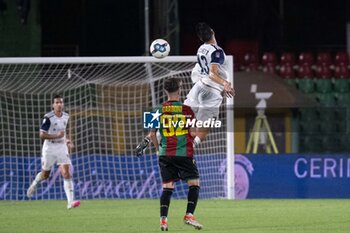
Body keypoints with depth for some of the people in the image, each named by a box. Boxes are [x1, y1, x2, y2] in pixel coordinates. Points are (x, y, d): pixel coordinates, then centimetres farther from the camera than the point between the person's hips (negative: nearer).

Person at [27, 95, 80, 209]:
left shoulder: (66, 116, 4)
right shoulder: (48, 118, -16)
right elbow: (42, 135, -18)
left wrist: (67, 140, 6)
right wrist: (57, 136, -27)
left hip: (62, 148, 4)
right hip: (49, 149, -4)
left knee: (67, 174, -13)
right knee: (45, 175, 13)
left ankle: (70, 202, -19)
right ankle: (34, 184, 49)